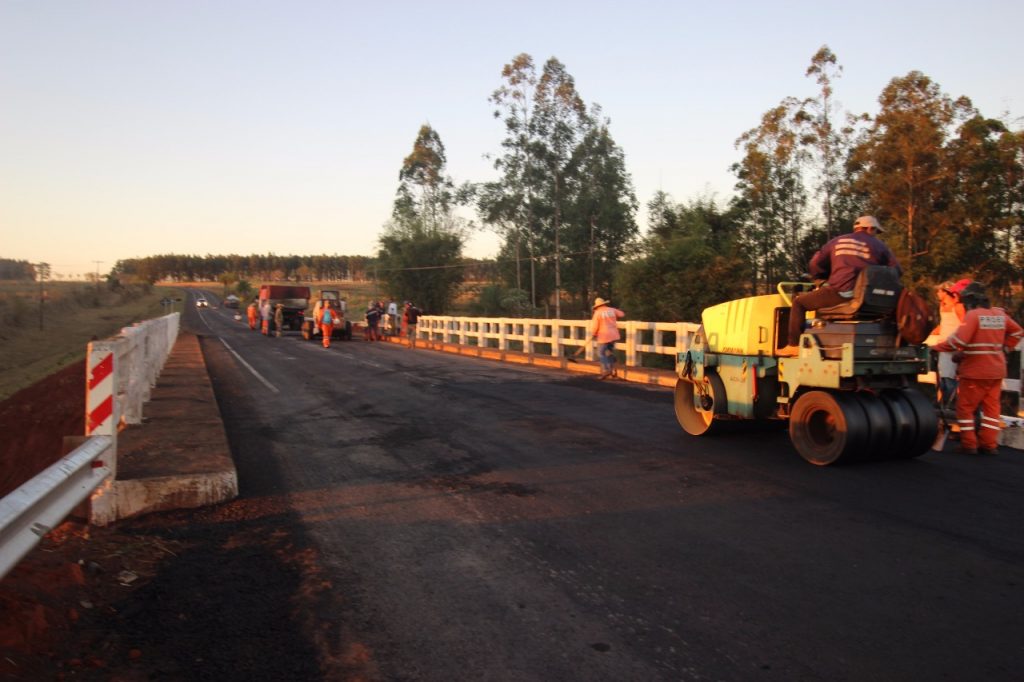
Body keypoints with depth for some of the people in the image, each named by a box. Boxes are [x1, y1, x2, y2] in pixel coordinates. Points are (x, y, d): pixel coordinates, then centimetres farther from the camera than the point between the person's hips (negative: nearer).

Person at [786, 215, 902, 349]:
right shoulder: (879, 245, 14)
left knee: (799, 302, 11)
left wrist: (828, 277, 35)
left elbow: (816, 264, 17)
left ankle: (794, 345, -1)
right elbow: (897, 271, 12)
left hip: (840, 292, -3)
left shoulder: (838, 241, 15)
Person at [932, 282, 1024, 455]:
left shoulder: (973, 315, -14)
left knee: (965, 407, 2)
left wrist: (936, 347, -18)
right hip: (996, 370, 7)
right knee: (991, 407, 10)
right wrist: (1004, 348, 22)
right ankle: (989, 444, 11)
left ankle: (969, 444, 2)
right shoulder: (1000, 314, 9)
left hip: (976, 371, -7)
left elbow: (959, 340, -24)